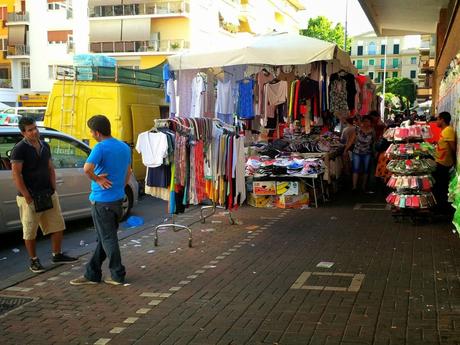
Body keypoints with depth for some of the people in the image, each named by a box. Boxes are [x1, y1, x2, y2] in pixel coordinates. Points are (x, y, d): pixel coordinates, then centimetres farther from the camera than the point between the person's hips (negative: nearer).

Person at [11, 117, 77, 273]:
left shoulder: (45, 146, 10)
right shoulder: (19, 149, -10)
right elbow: (16, 174, -15)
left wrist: (53, 189, 6)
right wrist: (27, 196, -17)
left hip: (48, 195, 6)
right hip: (30, 197, -6)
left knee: (58, 226, 11)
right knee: (30, 231, 4)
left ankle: (57, 255, 25)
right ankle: (34, 260, 18)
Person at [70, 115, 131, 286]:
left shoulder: (101, 147, -17)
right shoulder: (124, 147, 9)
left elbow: (87, 169, -31)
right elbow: (128, 172, 19)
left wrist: (97, 179, -14)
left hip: (102, 200, -8)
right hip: (118, 198, 8)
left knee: (107, 239, 3)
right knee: (105, 238, 13)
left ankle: (118, 275, 11)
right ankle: (92, 274, 21)